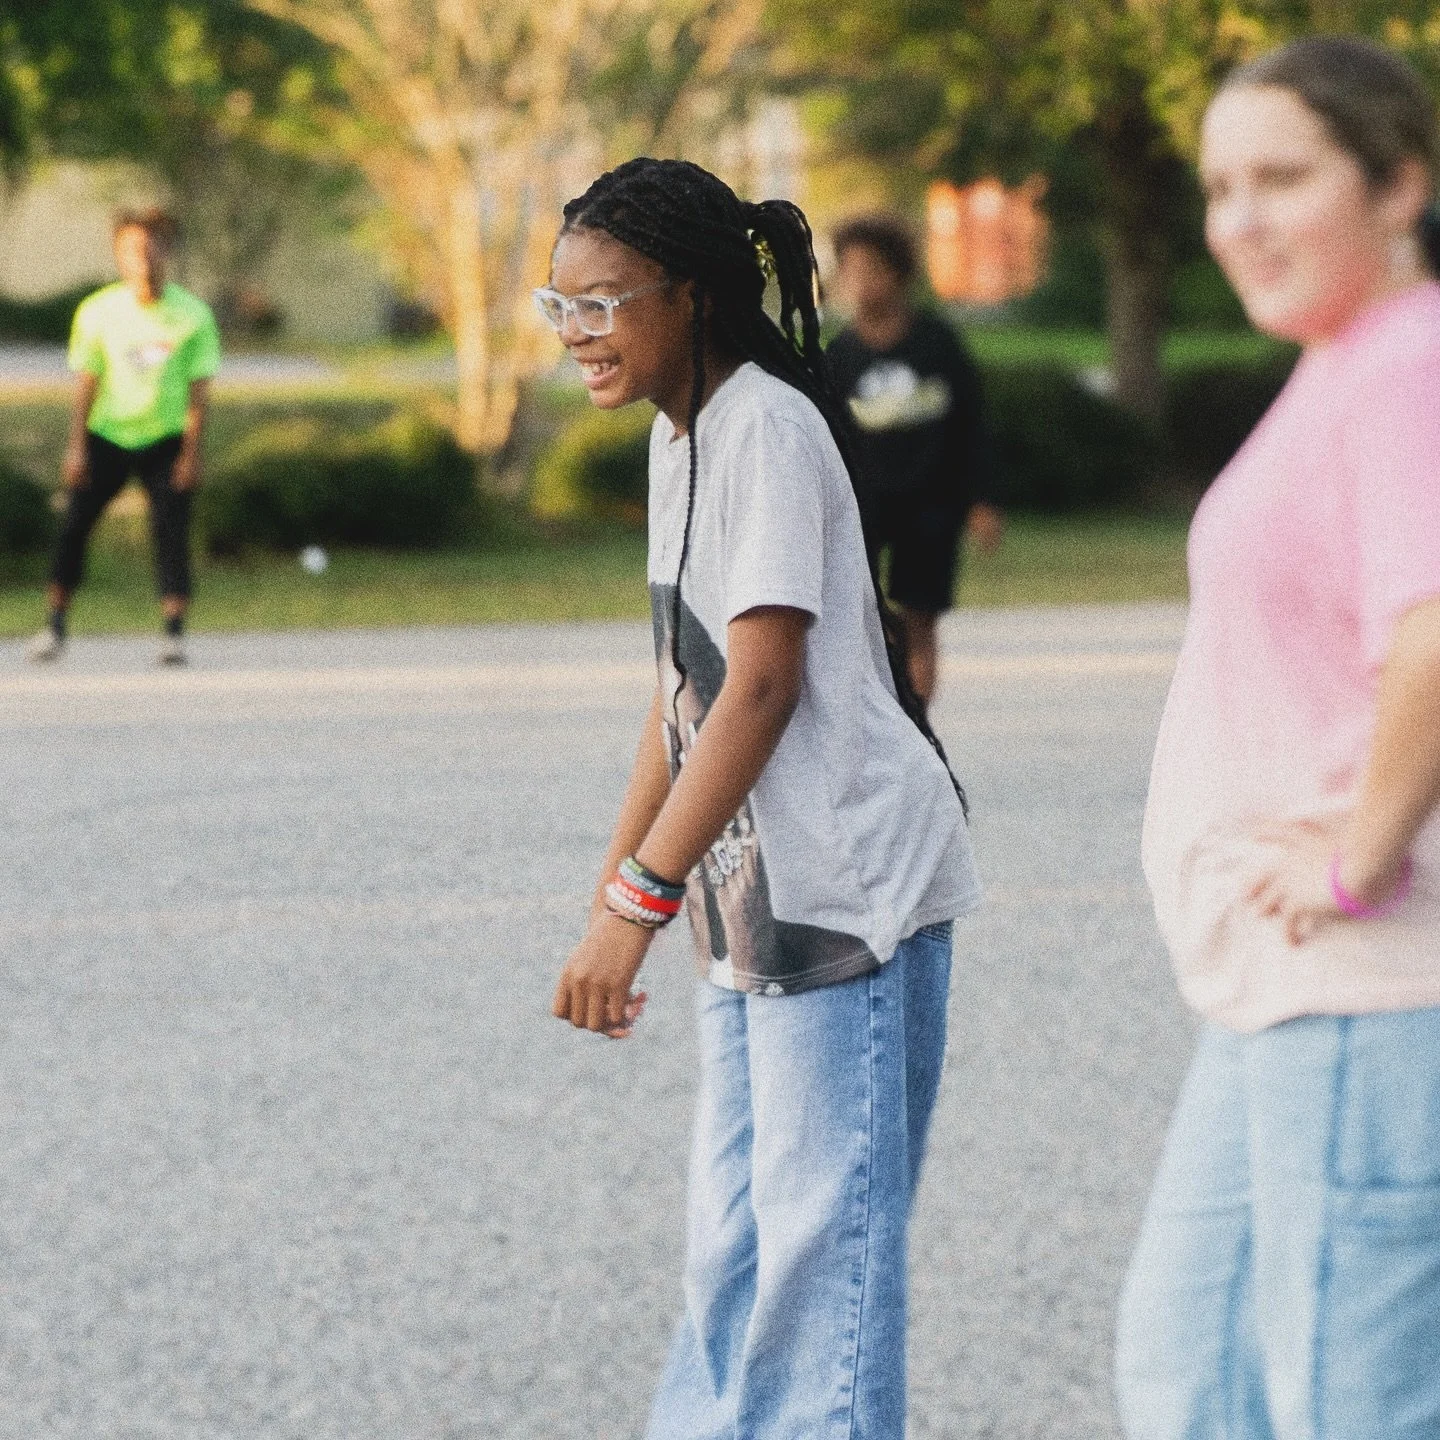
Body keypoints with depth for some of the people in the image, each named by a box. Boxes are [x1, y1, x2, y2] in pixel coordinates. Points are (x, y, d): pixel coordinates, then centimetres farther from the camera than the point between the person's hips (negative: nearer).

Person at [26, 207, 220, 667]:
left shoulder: (192, 314, -7)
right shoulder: (97, 311, -4)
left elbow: (198, 388, -5)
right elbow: (86, 382, 0)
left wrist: (191, 451, -10)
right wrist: (76, 446, -5)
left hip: (166, 439, -1)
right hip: (107, 435, 1)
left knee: (170, 529, -10)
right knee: (74, 526, -4)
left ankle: (174, 633, -7)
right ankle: (56, 625, 6)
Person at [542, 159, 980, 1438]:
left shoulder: (767, 429, -14)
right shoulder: (679, 434, 14)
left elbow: (762, 689, -21)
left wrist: (639, 901, -23)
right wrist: (612, 885, 19)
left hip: (846, 895, -9)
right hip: (752, 903, 9)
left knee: (819, 1232, -7)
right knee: (731, 1237, 13)